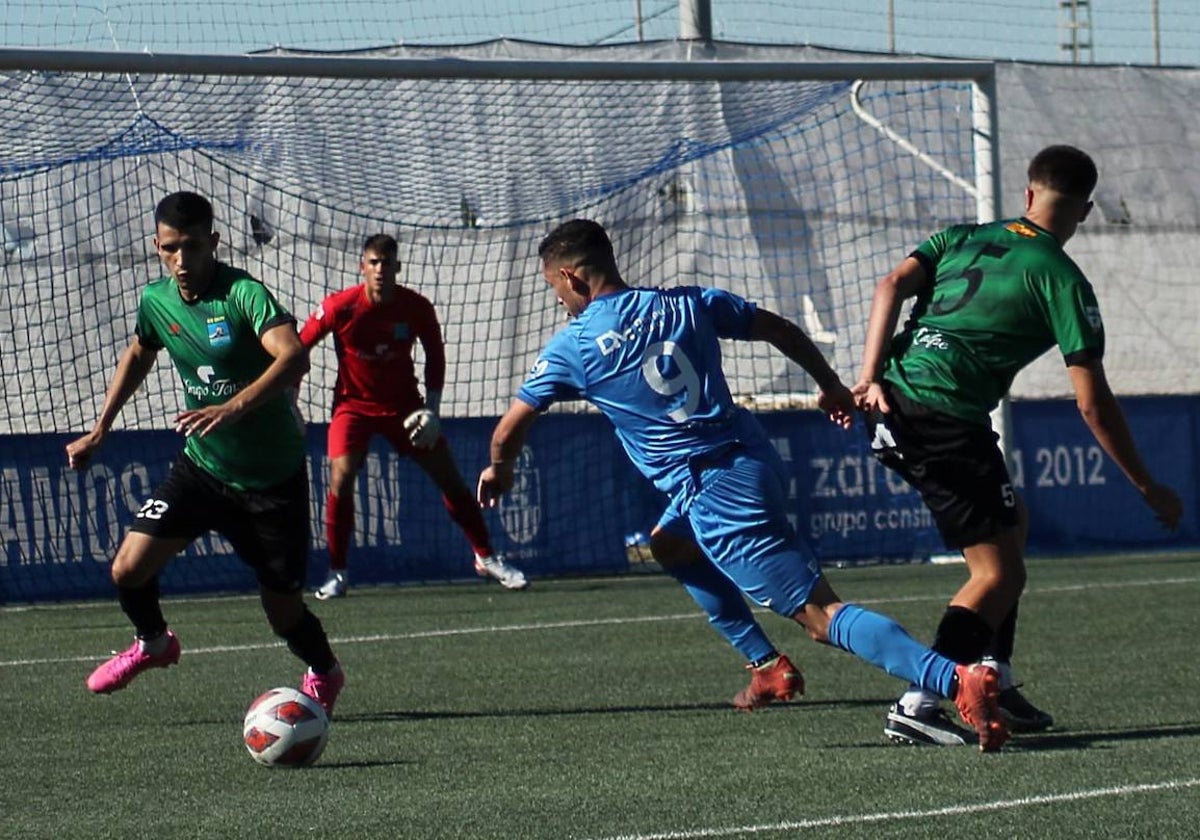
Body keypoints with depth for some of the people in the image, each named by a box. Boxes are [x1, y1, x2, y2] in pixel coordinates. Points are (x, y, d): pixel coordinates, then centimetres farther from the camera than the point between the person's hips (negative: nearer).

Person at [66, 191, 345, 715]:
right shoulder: (156, 300, -3)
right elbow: (138, 356, 20)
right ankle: (153, 643, 23)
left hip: (273, 477, -4)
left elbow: (293, 358, -39)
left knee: (283, 609, 2)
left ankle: (324, 675, 36)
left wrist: (233, 408, -51)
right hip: (201, 465, 4)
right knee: (129, 568, -11)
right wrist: (99, 431, 20)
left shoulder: (244, 293, -22)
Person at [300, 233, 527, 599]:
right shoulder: (340, 307, -18)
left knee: (451, 477, 1)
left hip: (404, 405, 2)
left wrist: (431, 408, -6)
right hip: (354, 404, -2)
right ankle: (337, 574, -8)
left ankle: (486, 558, 16)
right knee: (341, 478, -21)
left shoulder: (417, 308, -13)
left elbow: (435, 355, 3)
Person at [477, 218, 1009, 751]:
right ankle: (769, 667, 30)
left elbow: (509, 431, 9)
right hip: (756, 461, 7)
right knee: (669, 545, 33)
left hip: (716, 493, -7)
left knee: (820, 615, -12)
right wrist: (831, 385, 31)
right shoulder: (687, 304, 11)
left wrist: (499, 469, 31)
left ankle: (957, 679, -29)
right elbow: (781, 330, 16)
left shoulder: (572, 347, -1)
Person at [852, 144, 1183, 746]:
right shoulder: (1062, 280, 1)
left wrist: (870, 378, -5)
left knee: (1012, 523, 24)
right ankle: (916, 706, -15)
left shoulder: (965, 237, 19)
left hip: (890, 407, 7)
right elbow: (1093, 404, -3)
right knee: (999, 573, -1)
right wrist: (1147, 488, 5)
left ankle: (995, 682, 21)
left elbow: (893, 284, 2)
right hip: (946, 420, -7)